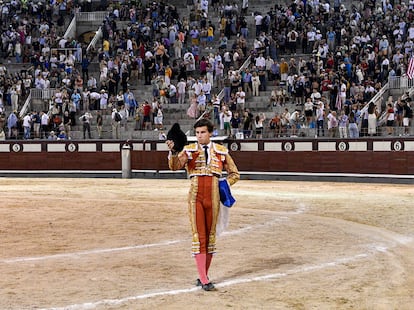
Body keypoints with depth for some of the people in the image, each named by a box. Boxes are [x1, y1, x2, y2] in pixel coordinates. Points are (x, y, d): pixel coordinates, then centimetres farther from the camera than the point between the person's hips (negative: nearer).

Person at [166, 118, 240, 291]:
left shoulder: (221, 151, 8)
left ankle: (203, 276, 15)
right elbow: (175, 166, -13)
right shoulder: (189, 150, 4)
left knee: (210, 235, 6)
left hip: (213, 197, 2)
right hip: (195, 197, -2)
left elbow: (234, 174, 15)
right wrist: (172, 151, -30)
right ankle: (204, 279, -5)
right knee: (199, 235, -5)